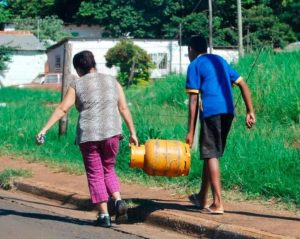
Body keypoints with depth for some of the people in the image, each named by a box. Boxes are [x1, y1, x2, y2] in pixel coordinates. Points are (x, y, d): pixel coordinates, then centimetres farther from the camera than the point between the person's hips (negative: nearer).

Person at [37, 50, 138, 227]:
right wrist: (132, 133, 11)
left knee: (95, 175, 7)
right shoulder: (112, 81, 10)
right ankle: (119, 201, -3)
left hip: (88, 135, -2)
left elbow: (62, 109, -5)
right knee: (108, 170, 19)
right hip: (111, 132, 3)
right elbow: (124, 108, 7)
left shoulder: (77, 85, 2)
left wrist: (44, 129, -4)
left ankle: (104, 216, 4)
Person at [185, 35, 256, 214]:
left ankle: (218, 204, -8)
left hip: (211, 112, -6)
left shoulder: (195, 65, 2)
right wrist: (250, 112, 12)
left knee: (211, 155, -3)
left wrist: (191, 131, -6)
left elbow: (193, 99, -5)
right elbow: (243, 84, 15)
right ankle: (202, 198, 27)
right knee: (211, 154, 17)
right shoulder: (220, 60, 22)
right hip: (228, 111, 6)